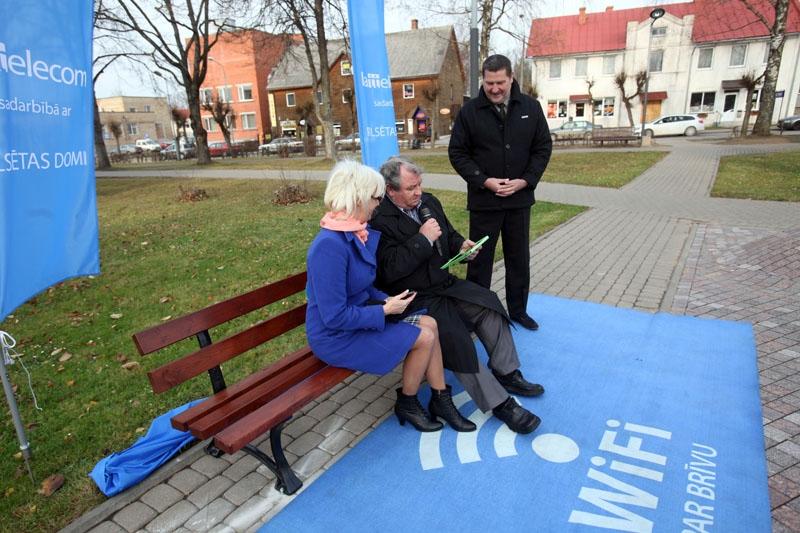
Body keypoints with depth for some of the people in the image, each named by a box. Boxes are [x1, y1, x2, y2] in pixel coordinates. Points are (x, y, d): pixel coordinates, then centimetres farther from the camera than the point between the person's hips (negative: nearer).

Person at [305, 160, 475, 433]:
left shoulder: (357, 233, 1)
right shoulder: (330, 245, -28)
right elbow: (335, 317, -27)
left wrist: (386, 300, -4)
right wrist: (385, 310, -18)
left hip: (359, 313, 9)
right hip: (337, 337, -9)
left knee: (429, 324, 0)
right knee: (424, 337, -10)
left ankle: (441, 400, 14)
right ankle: (407, 405, 14)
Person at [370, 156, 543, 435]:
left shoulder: (428, 202, 8)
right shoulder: (378, 220, -17)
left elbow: (448, 234, 23)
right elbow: (389, 271, -25)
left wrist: (460, 244, -1)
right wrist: (423, 239, -24)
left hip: (443, 283, 8)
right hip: (414, 298, -8)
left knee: (488, 303, -8)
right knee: (454, 336, -25)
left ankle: (507, 373, 6)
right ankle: (499, 403, -14)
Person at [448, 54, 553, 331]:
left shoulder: (531, 107, 2)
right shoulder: (470, 111, -5)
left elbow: (543, 147, 5)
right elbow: (457, 152, -3)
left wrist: (525, 181, -9)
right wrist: (484, 181, -14)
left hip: (520, 198, 3)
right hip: (483, 200, -2)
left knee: (519, 258, 13)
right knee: (480, 259, 6)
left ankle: (518, 310, 30)